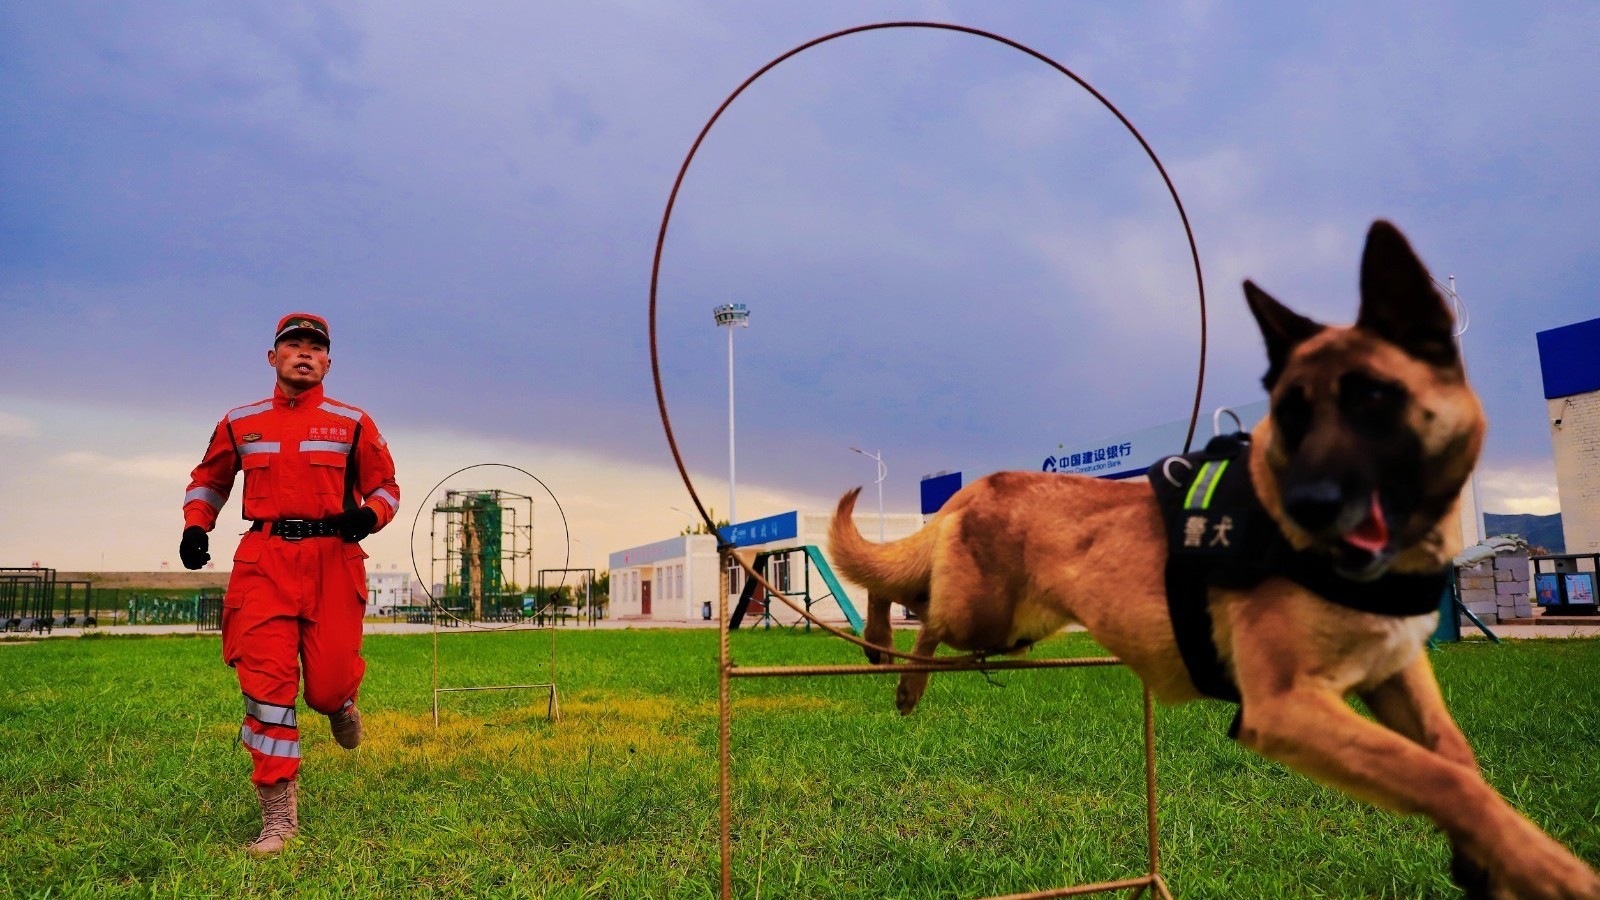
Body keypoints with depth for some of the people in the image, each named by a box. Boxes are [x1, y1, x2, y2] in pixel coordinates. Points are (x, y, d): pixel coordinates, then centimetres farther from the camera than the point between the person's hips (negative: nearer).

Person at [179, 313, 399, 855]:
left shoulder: (352, 423, 7)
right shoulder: (240, 423, 13)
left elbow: (385, 486, 12)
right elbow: (209, 479, 26)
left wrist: (368, 514, -10)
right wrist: (195, 525, 9)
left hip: (333, 561, -1)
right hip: (265, 560, 1)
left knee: (327, 685, -6)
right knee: (267, 680, -8)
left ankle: (340, 702, 36)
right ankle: (278, 813, 1)